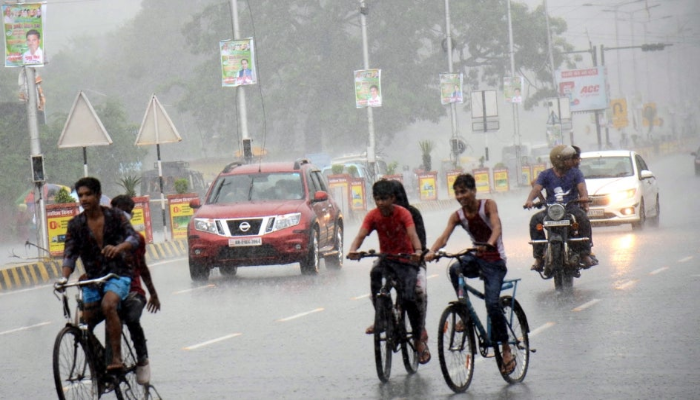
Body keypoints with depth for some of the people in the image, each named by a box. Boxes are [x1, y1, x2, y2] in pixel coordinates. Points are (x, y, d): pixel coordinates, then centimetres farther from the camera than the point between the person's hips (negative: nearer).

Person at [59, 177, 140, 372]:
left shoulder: (114, 216, -2)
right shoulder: (75, 224, 2)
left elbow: (133, 237, -13)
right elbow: (70, 253, -4)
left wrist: (119, 248, -36)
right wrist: (64, 277, -23)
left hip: (117, 275, -4)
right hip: (92, 279, 4)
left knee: (108, 305, -31)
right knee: (87, 323, 0)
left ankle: (117, 358, -31)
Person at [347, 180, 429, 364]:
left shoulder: (403, 213, -14)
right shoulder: (373, 216, -7)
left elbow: (412, 234, -29)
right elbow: (361, 234, -19)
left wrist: (418, 251, -50)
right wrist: (353, 250, -41)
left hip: (406, 260, -2)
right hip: (386, 258, 3)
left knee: (409, 297, -20)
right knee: (375, 274, -32)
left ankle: (419, 340, -3)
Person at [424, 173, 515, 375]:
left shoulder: (488, 205, -12)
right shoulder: (457, 216, -2)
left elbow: (497, 228, -27)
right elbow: (444, 237, -16)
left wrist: (489, 243, -49)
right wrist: (431, 251, -37)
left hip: (495, 261, -4)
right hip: (476, 257, 4)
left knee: (492, 303, -19)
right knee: (455, 269, -31)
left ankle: (506, 348, -3)